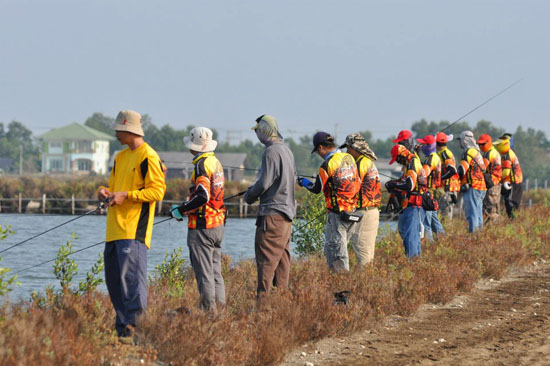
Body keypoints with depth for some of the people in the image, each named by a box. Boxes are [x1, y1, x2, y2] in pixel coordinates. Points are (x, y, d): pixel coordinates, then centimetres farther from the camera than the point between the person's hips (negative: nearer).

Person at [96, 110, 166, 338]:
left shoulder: (148, 157, -7)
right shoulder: (121, 157, 20)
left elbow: (157, 190, -13)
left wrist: (127, 195, -18)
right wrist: (105, 191, 5)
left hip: (134, 230, -9)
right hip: (115, 229, 9)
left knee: (131, 276, -13)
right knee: (113, 278, 9)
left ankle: (134, 324, -12)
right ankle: (122, 325, 15)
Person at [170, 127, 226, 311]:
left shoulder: (202, 164, -14)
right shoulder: (216, 162, 13)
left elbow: (203, 197, -23)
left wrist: (181, 210, -13)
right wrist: (188, 206, 21)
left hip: (202, 227, -9)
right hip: (218, 224, 9)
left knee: (204, 273, -6)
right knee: (215, 272, 12)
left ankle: (209, 310, -7)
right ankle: (219, 308, 13)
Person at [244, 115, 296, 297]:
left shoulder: (271, 152, -14)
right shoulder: (286, 150, 15)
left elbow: (264, 183, -18)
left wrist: (249, 195, 2)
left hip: (272, 213, -10)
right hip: (287, 210, 10)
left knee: (266, 258, -10)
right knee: (282, 257, 11)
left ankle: (263, 296, -13)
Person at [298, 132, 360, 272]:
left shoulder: (327, 164, -14)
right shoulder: (349, 158, 7)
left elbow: (317, 189, -3)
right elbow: (358, 184, 13)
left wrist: (304, 182, 15)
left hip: (337, 214, -8)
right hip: (352, 211, 8)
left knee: (336, 251, -2)